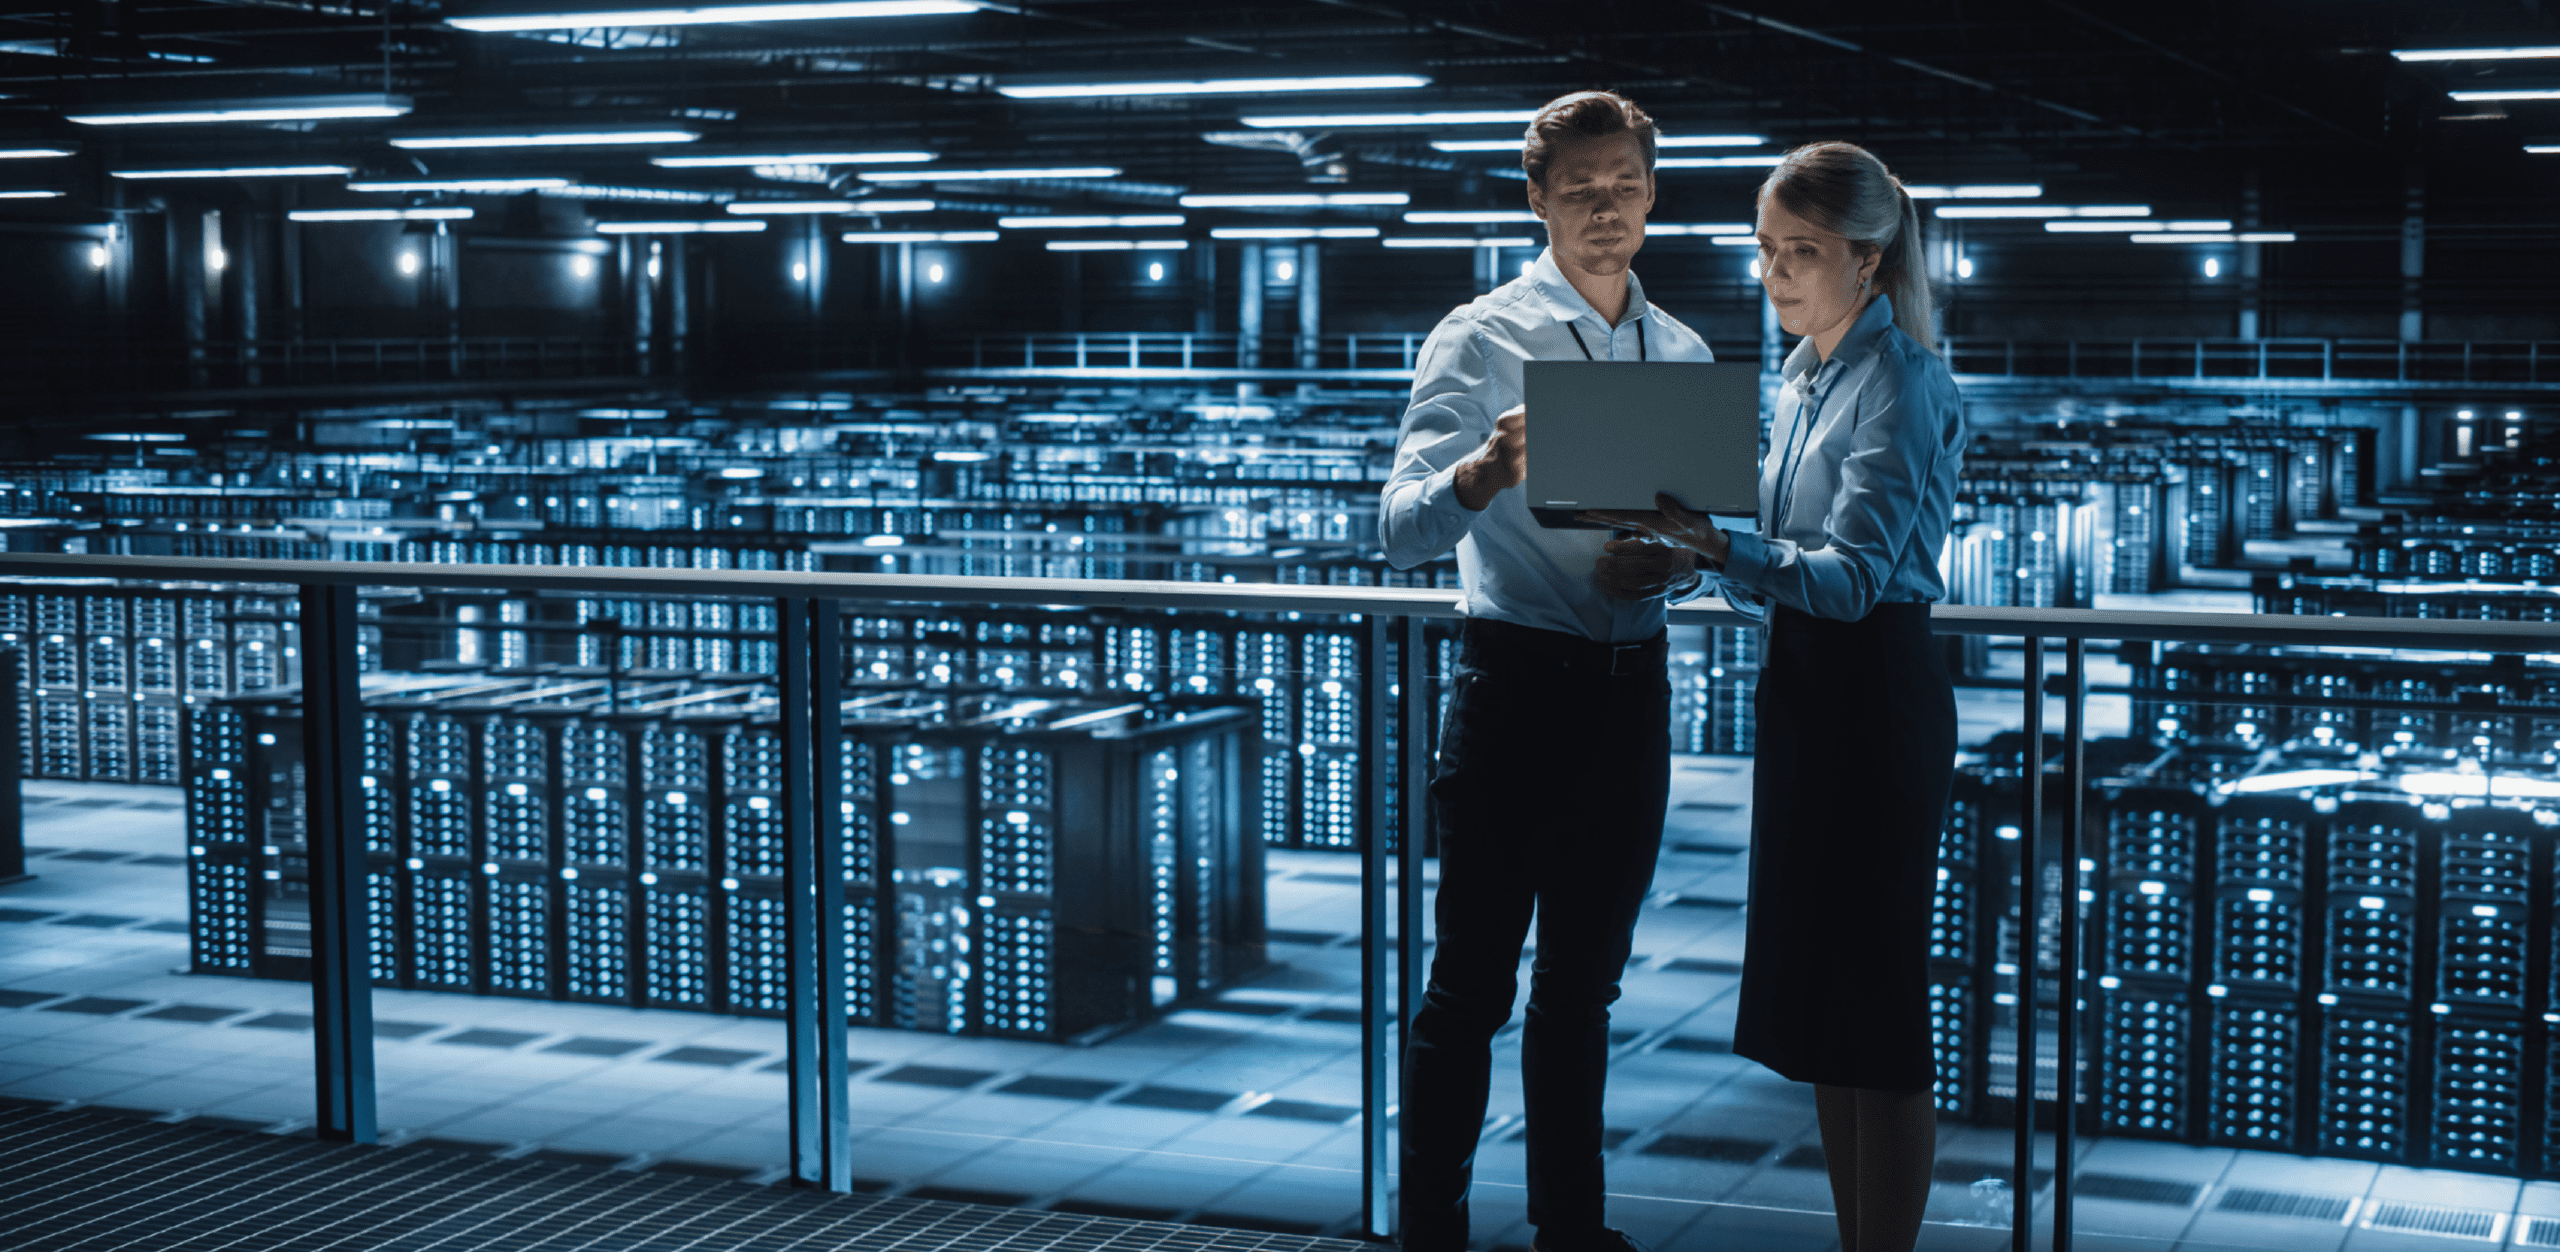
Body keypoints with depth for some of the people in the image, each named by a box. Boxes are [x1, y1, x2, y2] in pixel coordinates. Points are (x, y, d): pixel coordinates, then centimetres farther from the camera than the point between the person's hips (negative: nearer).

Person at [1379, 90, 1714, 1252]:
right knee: (1471, 981, -2)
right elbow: (1402, 527, -18)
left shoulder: (1683, 354, 11)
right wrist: (1479, 477, -39)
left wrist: (1670, 563, -9)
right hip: (1518, 675, -5)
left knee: (1583, 980, 15)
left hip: (1632, 684, 6)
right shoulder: (1482, 339, -7)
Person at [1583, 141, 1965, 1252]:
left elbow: (1851, 574, -23)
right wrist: (1689, 549, 1)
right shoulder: (1802, 378, 14)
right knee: (1813, 986, 13)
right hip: (1803, 682, 9)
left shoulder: (1902, 386, -13)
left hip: (1878, 690, -9)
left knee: (1874, 994, -4)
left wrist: (1712, 544, -36)